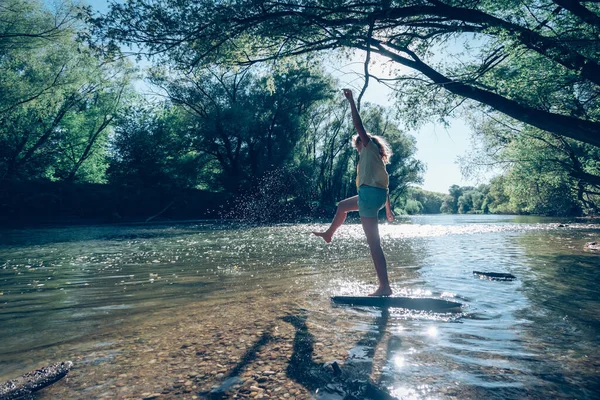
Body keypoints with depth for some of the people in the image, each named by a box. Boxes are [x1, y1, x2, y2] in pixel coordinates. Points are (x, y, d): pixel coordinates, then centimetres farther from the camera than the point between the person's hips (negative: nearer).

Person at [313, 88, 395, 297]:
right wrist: (388, 207, 24)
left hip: (370, 193, -10)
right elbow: (383, 183, 23)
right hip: (377, 194, 10)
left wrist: (351, 101, -3)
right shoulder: (377, 158, 25)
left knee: (374, 243, -11)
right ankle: (329, 234, 50)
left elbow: (358, 125, -8)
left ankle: (384, 287, -11)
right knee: (342, 205, 32)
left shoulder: (369, 147, 3)